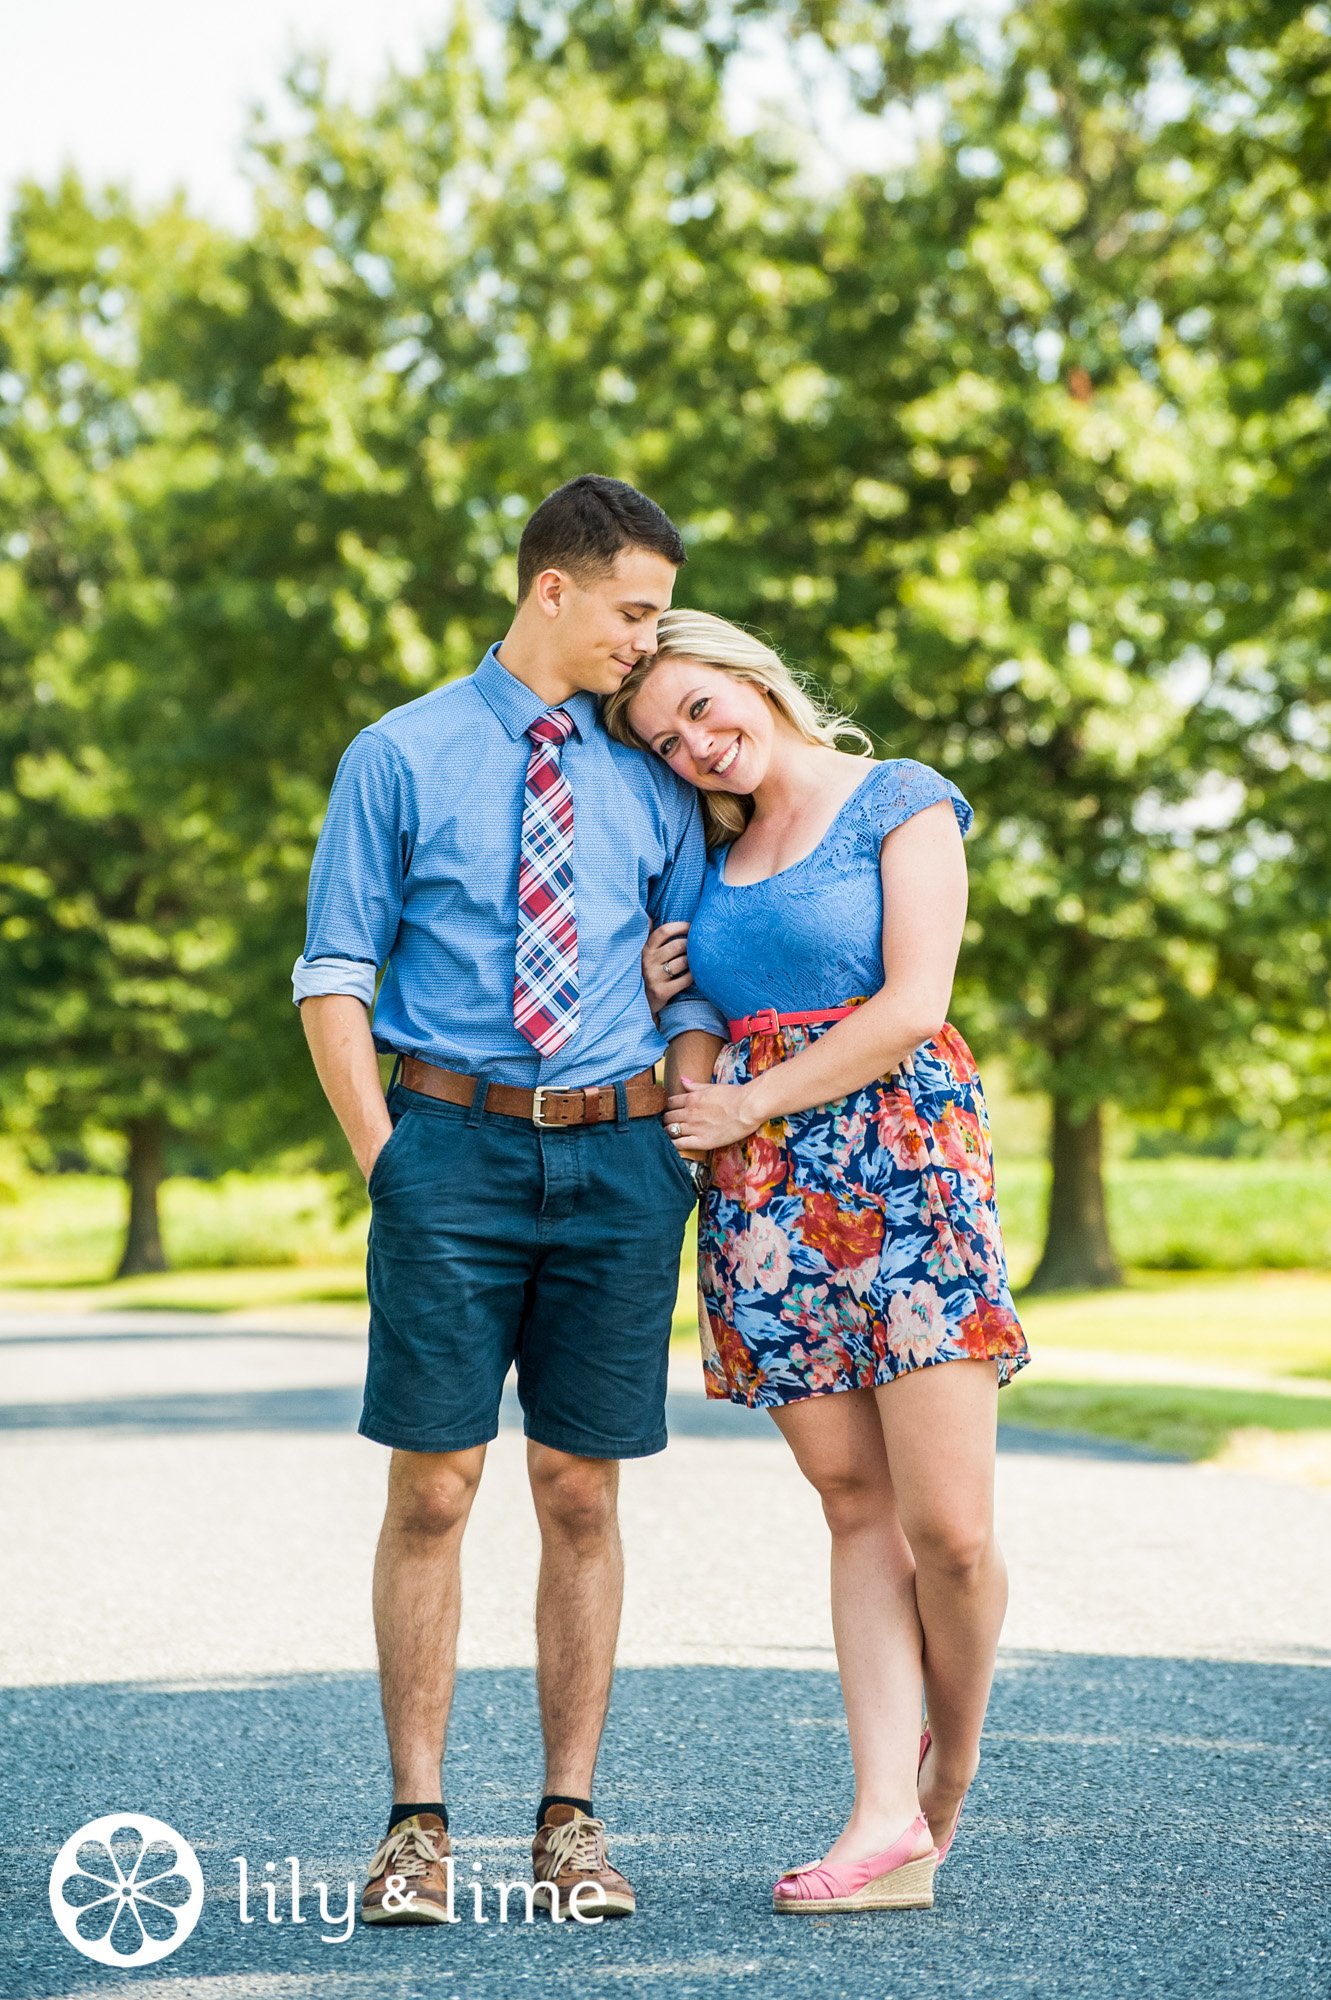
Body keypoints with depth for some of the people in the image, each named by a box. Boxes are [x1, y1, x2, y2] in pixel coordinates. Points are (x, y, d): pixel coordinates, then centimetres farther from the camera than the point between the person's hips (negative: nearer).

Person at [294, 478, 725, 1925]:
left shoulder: (652, 784, 11)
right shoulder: (399, 758, 4)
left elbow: (694, 994, 13)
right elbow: (333, 975, 3)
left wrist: (682, 1158, 2)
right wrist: (380, 1155, -6)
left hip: (616, 1155, 2)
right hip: (453, 1142, -2)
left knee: (582, 1495, 4)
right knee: (432, 1491, -3)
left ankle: (571, 1820, 11)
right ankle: (417, 1820, 5)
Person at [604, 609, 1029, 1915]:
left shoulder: (903, 804, 3)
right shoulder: (716, 861, 20)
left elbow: (912, 1006, -7)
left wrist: (747, 1104, -5)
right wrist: (660, 1002, 6)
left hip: (903, 1171, -5)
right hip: (761, 1204, 5)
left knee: (948, 1526, -10)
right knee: (858, 1510, 0)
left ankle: (953, 1762, 14)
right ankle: (888, 1818, -2)